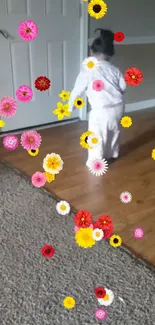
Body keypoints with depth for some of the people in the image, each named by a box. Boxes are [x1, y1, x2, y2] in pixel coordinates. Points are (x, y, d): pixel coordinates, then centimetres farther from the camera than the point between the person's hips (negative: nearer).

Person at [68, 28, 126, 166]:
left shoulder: (88, 70, -6)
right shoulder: (114, 69, 6)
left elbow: (78, 90, -2)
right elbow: (123, 87, 10)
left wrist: (70, 105, 13)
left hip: (101, 110, -6)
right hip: (118, 107, 6)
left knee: (96, 137, 9)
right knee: (114, 132, 26)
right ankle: (112, 154, 46)